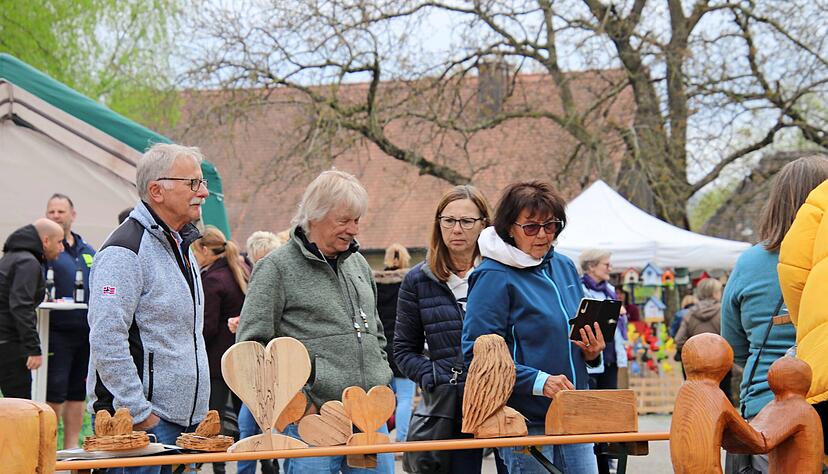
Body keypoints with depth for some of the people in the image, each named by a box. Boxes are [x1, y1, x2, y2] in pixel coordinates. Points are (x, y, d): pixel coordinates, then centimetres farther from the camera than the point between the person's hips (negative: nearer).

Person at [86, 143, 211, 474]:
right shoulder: (125, 251, -14)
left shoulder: (181, 245, 17)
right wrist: (138, 414, -19)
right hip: (143, 422, -9)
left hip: (186, 419, 9)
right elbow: (107, 342, -21)